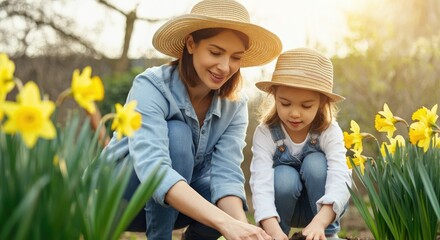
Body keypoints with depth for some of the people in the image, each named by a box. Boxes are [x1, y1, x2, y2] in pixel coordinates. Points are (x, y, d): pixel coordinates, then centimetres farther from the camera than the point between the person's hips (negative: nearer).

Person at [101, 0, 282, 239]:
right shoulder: (151, 87, -27)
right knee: (177, 134, -31)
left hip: (176, 207, 4)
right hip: (119, 196, -4)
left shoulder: (235, 105, -11)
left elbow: (226, 174, -22)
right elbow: (152, 168, -42)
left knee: (232, 207, -27)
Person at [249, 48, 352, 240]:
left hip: (322, 208, 1)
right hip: (284, 207, 0)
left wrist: (319, 223, -55)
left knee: (315, 163, -29)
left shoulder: (330, 132, -21)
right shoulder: (265, 134, -22)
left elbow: (339, 179, -36)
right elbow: (261, 183, -35)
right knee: (284, 176, -32)